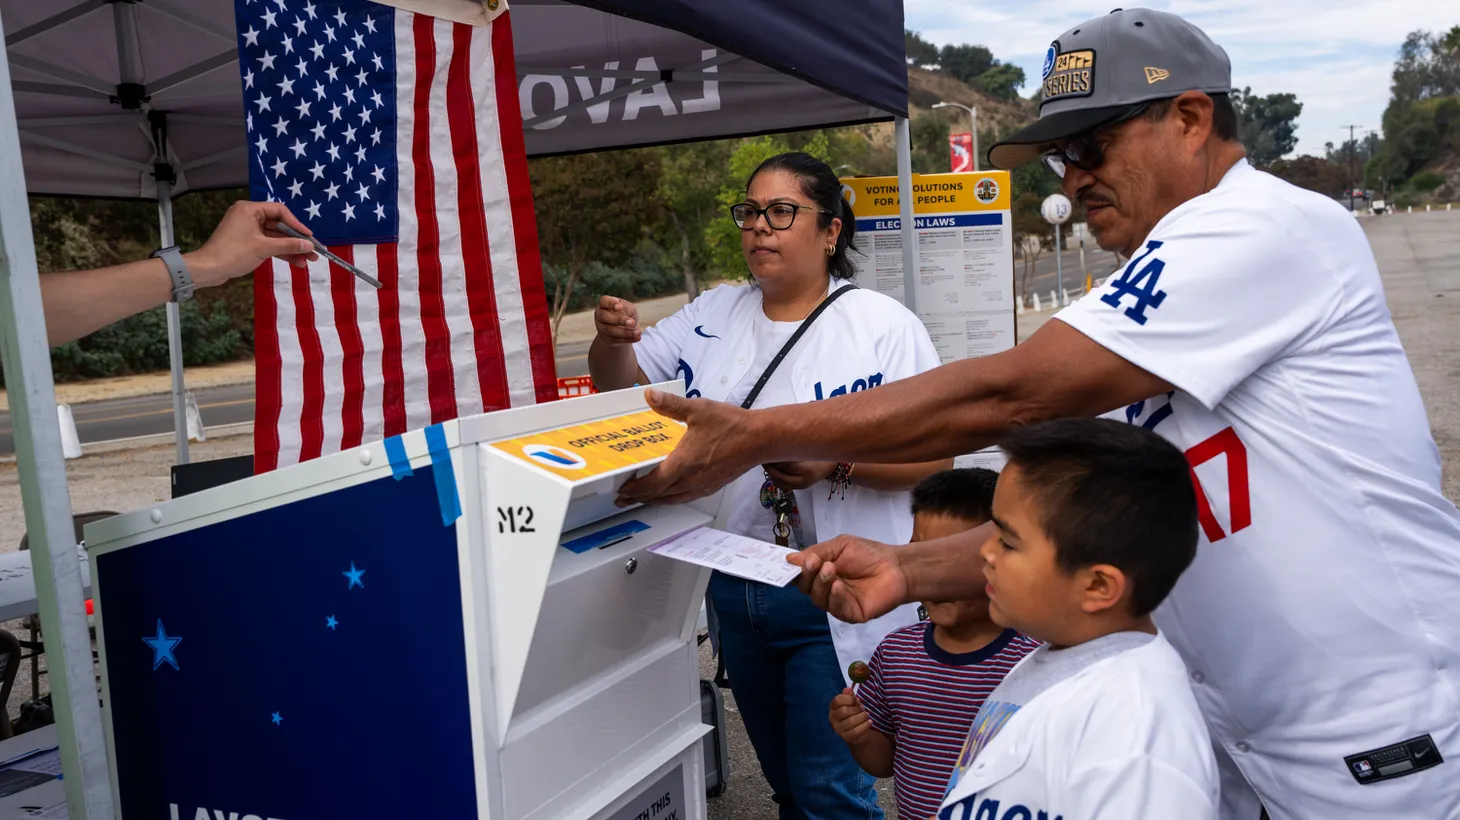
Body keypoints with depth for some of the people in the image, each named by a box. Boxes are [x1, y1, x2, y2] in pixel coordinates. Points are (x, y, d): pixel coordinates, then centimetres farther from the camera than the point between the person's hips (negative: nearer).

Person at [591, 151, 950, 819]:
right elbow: (622, 384, 10)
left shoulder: (883, 325, -9)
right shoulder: (713, 315, 6)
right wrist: (613, 340, -12)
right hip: (733, 585, 5)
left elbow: (935, 453, -11)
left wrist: (835, 463, -26)